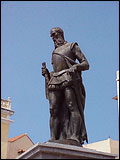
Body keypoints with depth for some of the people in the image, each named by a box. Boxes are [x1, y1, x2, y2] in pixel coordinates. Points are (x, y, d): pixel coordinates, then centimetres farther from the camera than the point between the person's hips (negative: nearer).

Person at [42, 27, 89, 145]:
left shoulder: (72, 46, 16)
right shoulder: (54, 52, 33)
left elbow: (86, 64, 7)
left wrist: (75, 67, -13)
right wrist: (46, 73, 12)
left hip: (69, 79, -5)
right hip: (55, 80, 5)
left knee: (73, 107, -17)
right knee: (54, 110, -8)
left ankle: (75, 136, -24)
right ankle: (53, 138, -13)